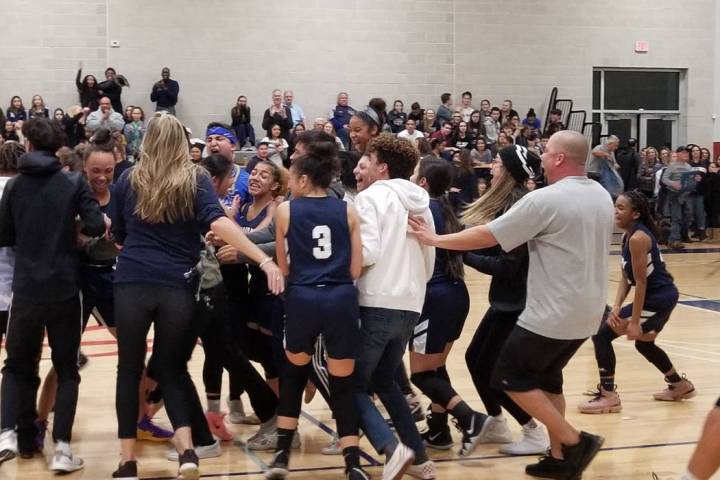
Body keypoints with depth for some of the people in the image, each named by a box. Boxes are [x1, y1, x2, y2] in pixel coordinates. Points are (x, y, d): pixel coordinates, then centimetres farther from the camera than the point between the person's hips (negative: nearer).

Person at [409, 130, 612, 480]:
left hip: (554, 313, -8)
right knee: (546, 376, 21)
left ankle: (574, 441, -1)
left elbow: (487, 236, -14)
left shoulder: (545, 200, -18)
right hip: (587, 311, 8)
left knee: (510, 378, 3)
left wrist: (436, 239, -4)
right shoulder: (602, 197, 7)